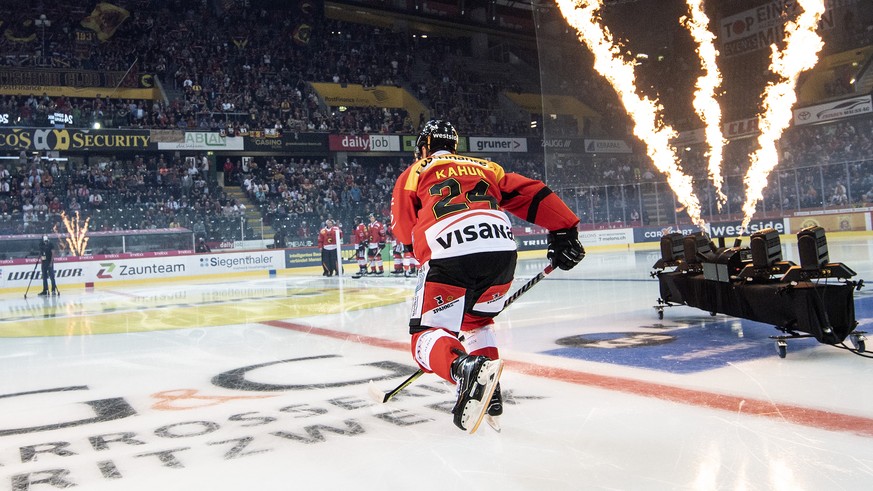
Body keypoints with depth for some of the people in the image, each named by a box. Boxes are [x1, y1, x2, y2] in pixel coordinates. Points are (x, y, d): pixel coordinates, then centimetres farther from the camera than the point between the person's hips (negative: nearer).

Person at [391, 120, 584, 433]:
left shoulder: (414, 173, 25)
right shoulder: (483, 166, 33)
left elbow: (404, 228, 18)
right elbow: (533, 194, 24)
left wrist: (424, 255, 32)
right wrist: (564, 231, 24)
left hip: (448, 254, -4)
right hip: (502, 251, 5)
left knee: (427, 335, 6)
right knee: (475, 322, 29)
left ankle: (467, 370, -26)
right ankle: (488, 395, 15)